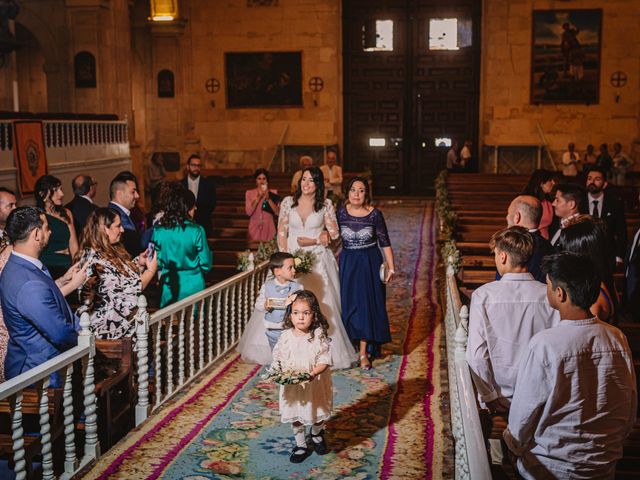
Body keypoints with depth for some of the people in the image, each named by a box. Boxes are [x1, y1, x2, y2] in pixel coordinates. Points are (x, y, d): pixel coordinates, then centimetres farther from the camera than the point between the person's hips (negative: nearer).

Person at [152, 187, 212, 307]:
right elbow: (206, 264, -8)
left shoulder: (158, 230, -6)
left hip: (168, 287, 3)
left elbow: (156, 262, 3)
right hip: (192, 287, -3)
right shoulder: (196, 231, -14)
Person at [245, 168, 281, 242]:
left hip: (268, 228, 0)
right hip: (254, 228, 0)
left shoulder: (273, 193, 3)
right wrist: (258, 197, -15)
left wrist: (268, 199, -16)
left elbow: (278, 212, -6)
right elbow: (248, 212, -8)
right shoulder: (249, 193, 3)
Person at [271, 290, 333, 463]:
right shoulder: (286, 336, -9)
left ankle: (316, 435, 49)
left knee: (318, 413, 19)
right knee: (296, 416, 13)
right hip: (292, 386, 1)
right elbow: (278, 359, -3)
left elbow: (324, 361, -17)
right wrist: (277, 372, -21)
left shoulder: (319, 336, -14)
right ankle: (301, 445, 34)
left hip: (315, 384, -1)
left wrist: (313, 373, -32)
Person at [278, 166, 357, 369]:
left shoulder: (326, 205, 2)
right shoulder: (288, 202, 4)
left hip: (318, 260, -1)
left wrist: (312, 241, -9)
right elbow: (281, 233, 4)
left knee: (320, 304, -5)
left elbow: (334, 233, 3)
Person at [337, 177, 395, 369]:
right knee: (349, 305, 6)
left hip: (370, 263, -2)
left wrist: (391, 267, -5)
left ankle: (364, 352, 3)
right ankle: (354, 345, 23)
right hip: (347, 263, 2)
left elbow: (384, 242, -4)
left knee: (367, 304, -1)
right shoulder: (341, 212, -3)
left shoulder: (374, 214, -8)